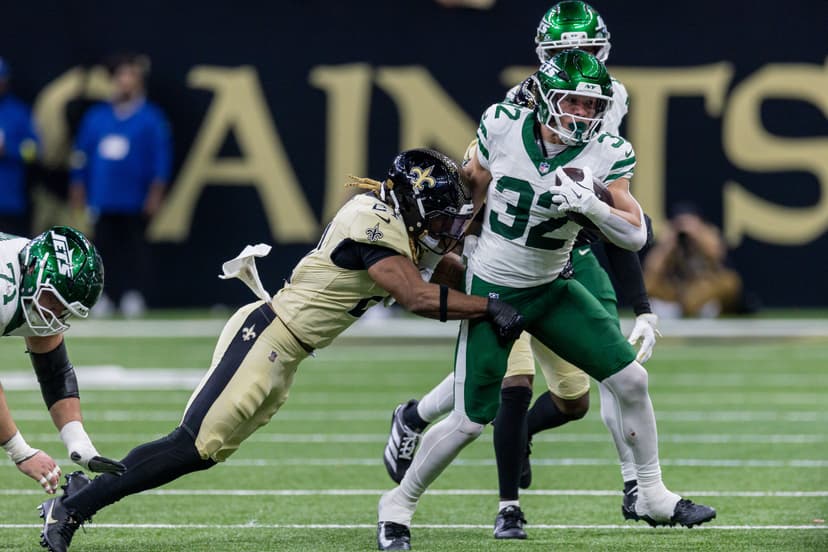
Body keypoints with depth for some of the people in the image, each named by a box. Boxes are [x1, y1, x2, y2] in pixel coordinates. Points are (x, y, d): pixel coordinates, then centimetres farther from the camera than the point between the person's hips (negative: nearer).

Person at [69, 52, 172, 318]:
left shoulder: (151, 117, 1)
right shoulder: (96, 116, 10)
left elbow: (161, 156, -3)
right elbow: (82, 153, 14)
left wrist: (156, 191, -9)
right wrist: (78, 187, 9)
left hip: (136, 202, -3)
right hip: (102, 200, 3)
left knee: (135, 248, -3)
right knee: (105, 248, 3)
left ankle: (134, 295, 0)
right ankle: (104, 297, 7)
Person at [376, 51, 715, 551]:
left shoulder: (606, 154, -12)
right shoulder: (502, 126, -15)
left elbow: (636, 236, -17)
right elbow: (470, 190, 3)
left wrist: (589, 205, -33)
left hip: (552, 290, 3)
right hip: (491, 290, -3)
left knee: (632, 380, -5)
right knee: (471, 421, -7)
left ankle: (652, 498, 14)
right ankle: (398, 507, 14)